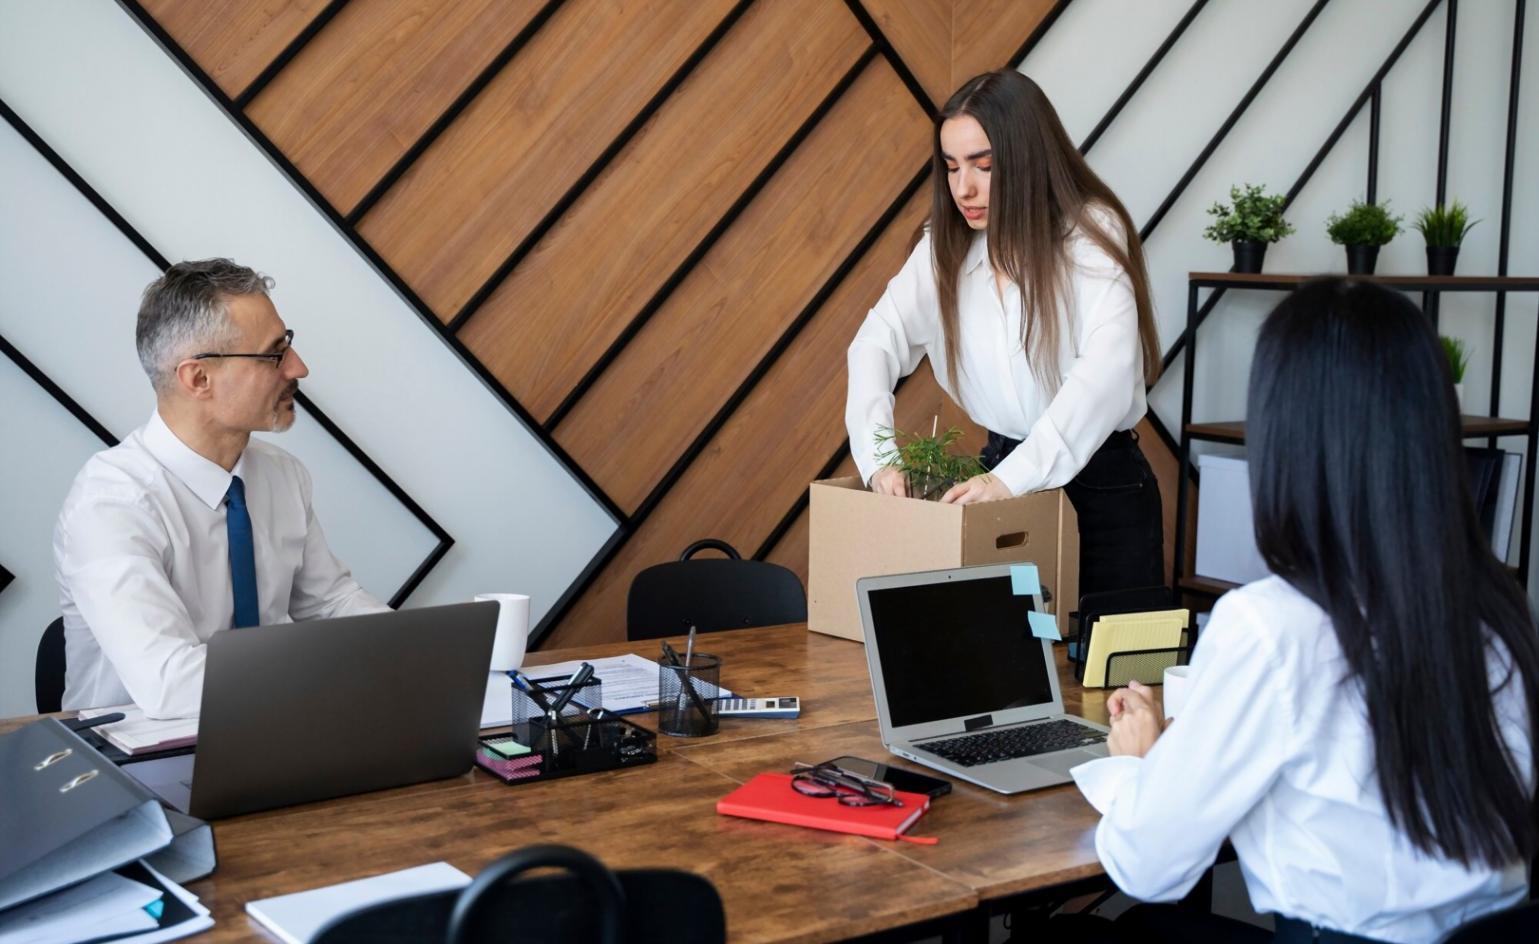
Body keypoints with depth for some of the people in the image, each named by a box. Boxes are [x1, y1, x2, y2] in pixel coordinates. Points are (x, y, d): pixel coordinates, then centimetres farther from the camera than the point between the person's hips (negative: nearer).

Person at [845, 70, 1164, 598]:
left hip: (1101, 486, -4)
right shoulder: (947, 245, 1)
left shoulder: (1092, 233, -13)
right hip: (1003, 469, 4)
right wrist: (878, 457, -27)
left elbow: (1107, 376, -26)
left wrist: (1013, 477, -37)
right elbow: (880, 338, -10)